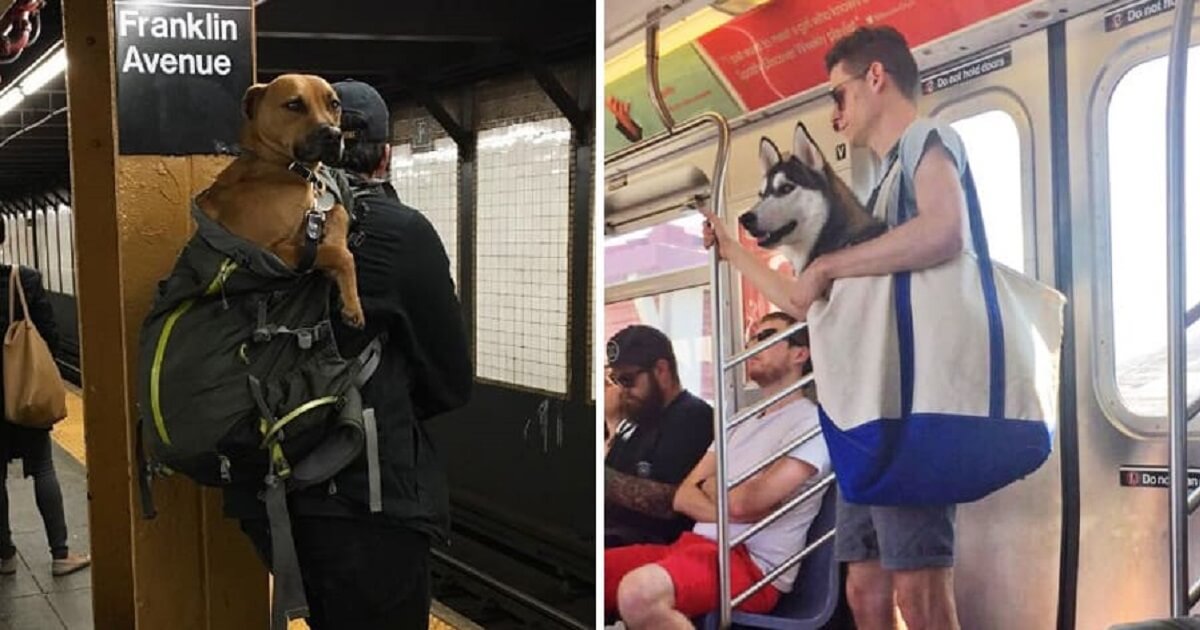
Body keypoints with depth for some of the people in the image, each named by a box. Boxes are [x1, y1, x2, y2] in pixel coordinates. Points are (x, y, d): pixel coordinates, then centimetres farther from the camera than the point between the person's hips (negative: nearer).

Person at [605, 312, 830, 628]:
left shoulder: (810, 422, -4)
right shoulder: (740, 424, 23)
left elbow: (744, 501, -16)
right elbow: (683, 497, 13)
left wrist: (709, 484, 7)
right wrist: (732, 508, -8)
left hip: (754, 564, -8)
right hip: (696, 544, 8)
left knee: (640, 592, -37)